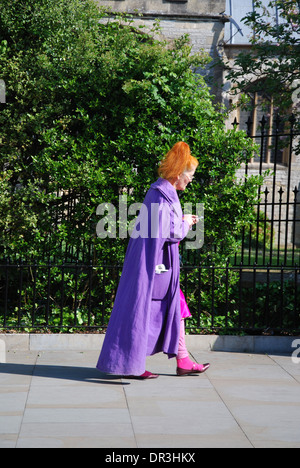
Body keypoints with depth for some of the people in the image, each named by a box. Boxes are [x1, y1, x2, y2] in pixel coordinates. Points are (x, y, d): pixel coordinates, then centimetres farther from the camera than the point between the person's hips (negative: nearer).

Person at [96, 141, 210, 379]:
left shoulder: (164, 192, 13)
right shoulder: (162, 196, -19)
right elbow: (168, 233, -21)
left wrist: (182, 221, 14)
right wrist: (185, 225, -4)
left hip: (162, 263, 11)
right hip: (154, 263, -11)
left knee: (174, 308, 13)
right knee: (144, 310, -3)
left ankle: (183, 361, 19)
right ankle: (130, 364, 5)